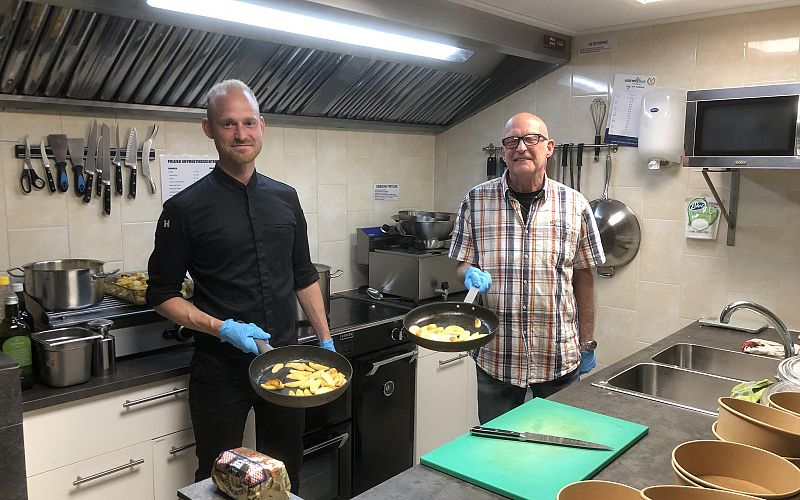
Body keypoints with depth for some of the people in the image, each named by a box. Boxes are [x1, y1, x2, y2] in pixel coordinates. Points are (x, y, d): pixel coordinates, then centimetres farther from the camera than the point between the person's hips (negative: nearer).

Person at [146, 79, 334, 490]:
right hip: (220, 368, -3)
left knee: (286, 476, 17)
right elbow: (163, 294, -5)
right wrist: (221, 328, -18)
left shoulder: (285, 198, 5)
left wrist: (326, 341, 8)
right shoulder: (185, 208, -8)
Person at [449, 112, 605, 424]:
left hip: (560, 357, 0)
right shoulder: (476, 201, -2)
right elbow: (461, 264, 6)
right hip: (494, 355, 0)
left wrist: (587, 343, 5)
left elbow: (582, 277, 4)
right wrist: (471, 274, -17)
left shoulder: (574, 205, -1)